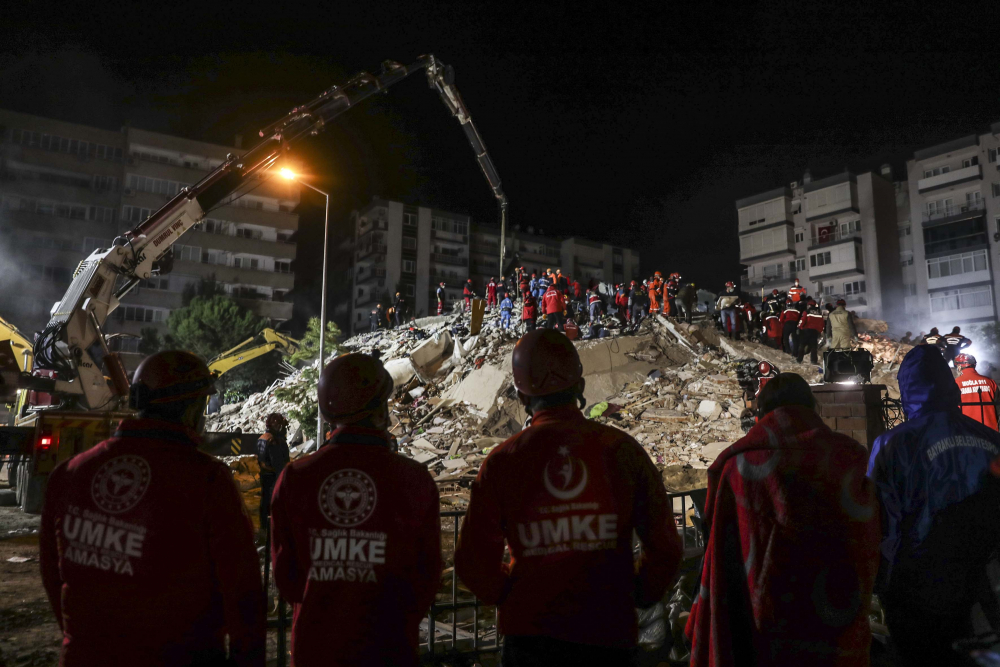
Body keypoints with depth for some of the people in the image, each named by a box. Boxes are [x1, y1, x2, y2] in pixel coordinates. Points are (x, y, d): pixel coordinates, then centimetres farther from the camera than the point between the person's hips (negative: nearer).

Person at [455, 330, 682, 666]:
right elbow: (664, 546, -4)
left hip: (528, 631, 0)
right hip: (608, 634, 1)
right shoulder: (621, 449, -8)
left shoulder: (502, 461, -10)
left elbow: (474, 562, -6)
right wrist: (638, 596, 11)